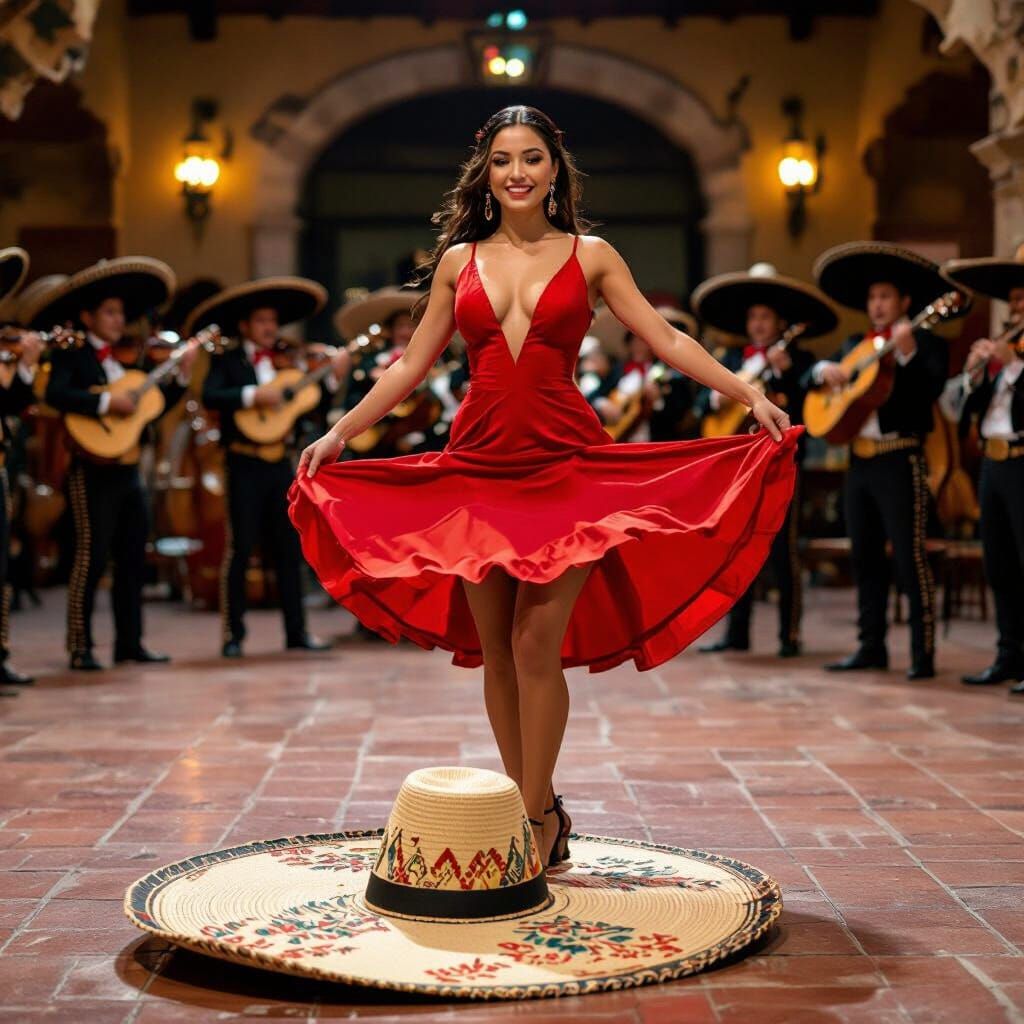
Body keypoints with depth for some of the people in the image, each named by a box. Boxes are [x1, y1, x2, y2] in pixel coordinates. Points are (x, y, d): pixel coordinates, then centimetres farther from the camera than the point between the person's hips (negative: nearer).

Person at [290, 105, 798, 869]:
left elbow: (665, 339, 1)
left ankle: (537, 821, 3)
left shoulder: (591, 256, 6)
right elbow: (412, 364, 14)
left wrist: (748, 394, -10)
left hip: (564, 463, -3)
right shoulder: (458, 260, 11)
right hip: (478, 463, 3)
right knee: (494, 651, 5)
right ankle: (534, 812, 18)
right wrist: (339, 434, 12)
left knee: (536, 644, -10)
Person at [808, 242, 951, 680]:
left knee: (909, 558, -7)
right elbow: (810, 379, 16)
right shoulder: (855, 344, 17)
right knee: (865, 558, 10)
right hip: (860, 460, 7)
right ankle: (871, 647, 18)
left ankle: (923, 655, -4)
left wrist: (907, 353, -30)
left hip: (900, 461, -7)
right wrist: (824, 369, -5)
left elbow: (930, 390, -18)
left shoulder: (926, 342, -2)